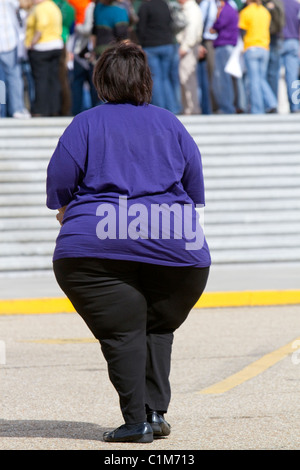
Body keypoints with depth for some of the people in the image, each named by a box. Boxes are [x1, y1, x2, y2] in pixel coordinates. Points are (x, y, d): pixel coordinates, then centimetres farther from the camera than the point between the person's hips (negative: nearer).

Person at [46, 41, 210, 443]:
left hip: (98, 246, -3)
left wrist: (70, 212, 20)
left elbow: (58, 188, 1)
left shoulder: (86, 124, 5)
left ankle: (137, 420, -8)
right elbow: (196, 191, 15)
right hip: (178, 247, 3)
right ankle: (156, 411, 5)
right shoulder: (171, 124, 14)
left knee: (122, 333, -1)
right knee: (159, 329, 16)